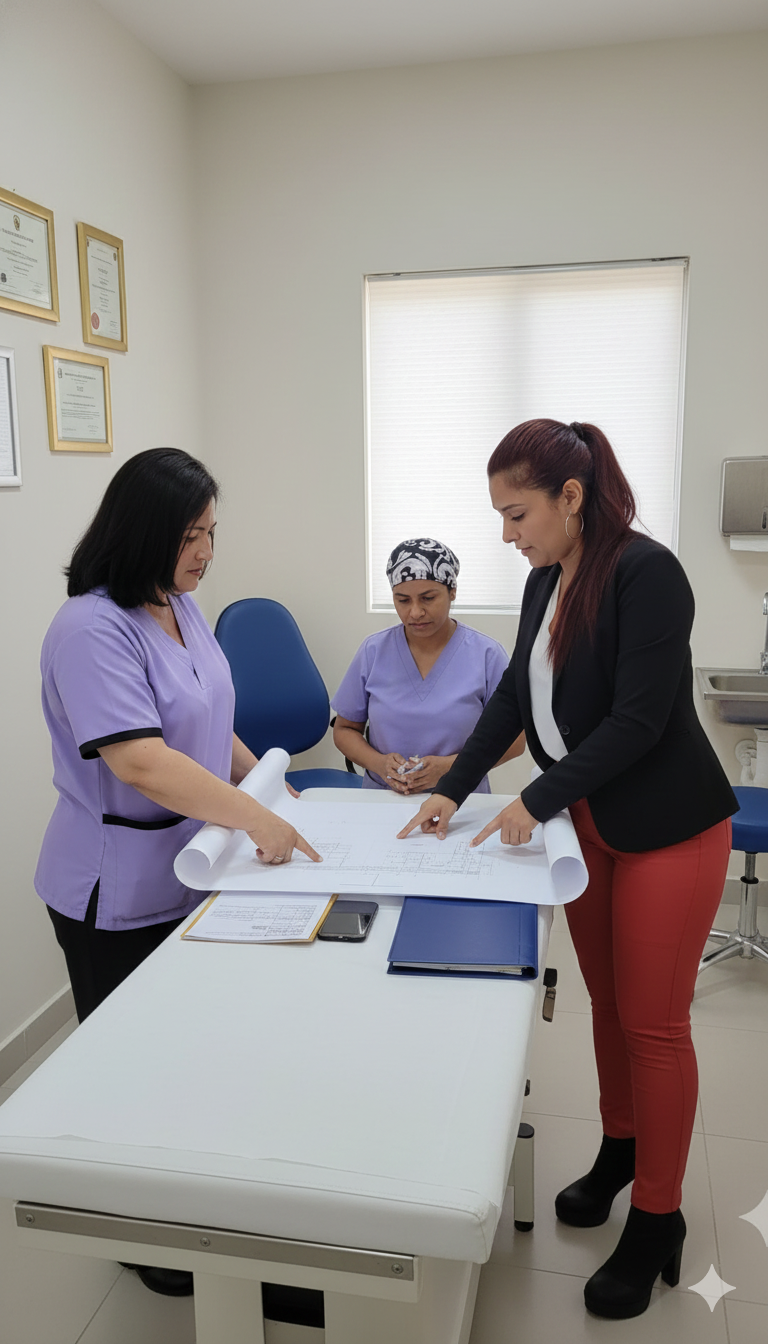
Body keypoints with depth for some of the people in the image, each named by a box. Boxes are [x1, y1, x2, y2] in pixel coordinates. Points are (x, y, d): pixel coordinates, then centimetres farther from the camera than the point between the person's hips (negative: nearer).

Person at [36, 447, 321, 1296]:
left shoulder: (182, 607, 4)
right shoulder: (92, 629, -24)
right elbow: (140, 760, -33)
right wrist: (257, 820, -35)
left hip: (190, 874, 8)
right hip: (119, 894, -8)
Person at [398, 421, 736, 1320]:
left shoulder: (645, 572, -21)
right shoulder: (545, 580, 3)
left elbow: (639, 718, -24)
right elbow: (513, 699, 6)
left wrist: (537, 801, -22)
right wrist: (452, 791, -3)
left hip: (666, 829, -7)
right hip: (587, 823, 7)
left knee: (653, 1022, 4)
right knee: (606, 1002, 19)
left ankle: (657, 1220, 22)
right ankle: (620, 1152, 40)